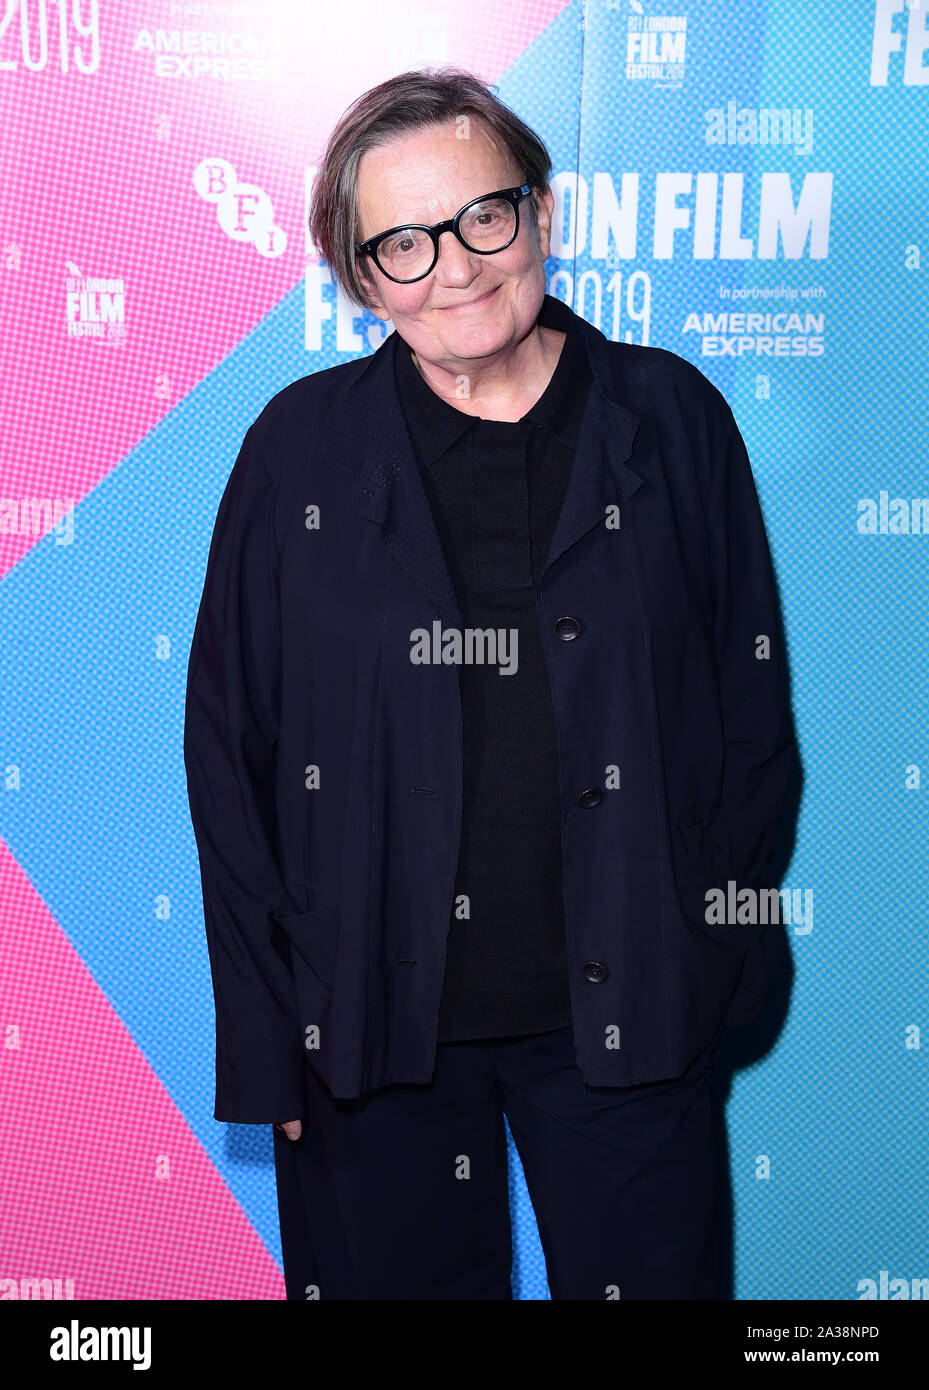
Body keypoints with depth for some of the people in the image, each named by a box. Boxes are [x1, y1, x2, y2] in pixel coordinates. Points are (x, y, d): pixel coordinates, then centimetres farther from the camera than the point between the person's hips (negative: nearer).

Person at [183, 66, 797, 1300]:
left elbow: (752, 703, 4)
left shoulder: (672, 421, -1)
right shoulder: (301, 446, -2)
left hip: (627, 1017, 1)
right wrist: (265, 1034, -1)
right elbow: (227, 747, 0)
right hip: (371, 1028, 0)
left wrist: (713, 953, 1)